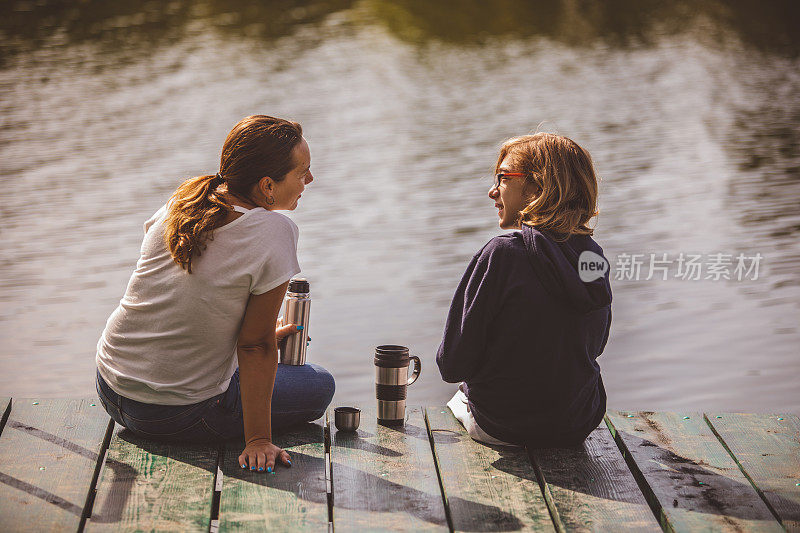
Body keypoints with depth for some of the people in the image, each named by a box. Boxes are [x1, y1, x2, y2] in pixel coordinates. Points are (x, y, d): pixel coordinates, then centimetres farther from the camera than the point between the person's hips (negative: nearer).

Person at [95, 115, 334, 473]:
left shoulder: (183, 199, 0)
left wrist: (258, 335, 22)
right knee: (320, 385, 12)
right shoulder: (273, 232, -21)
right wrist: (258, 440, -14)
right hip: (179, 413, -6)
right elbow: (255, 347, -19)